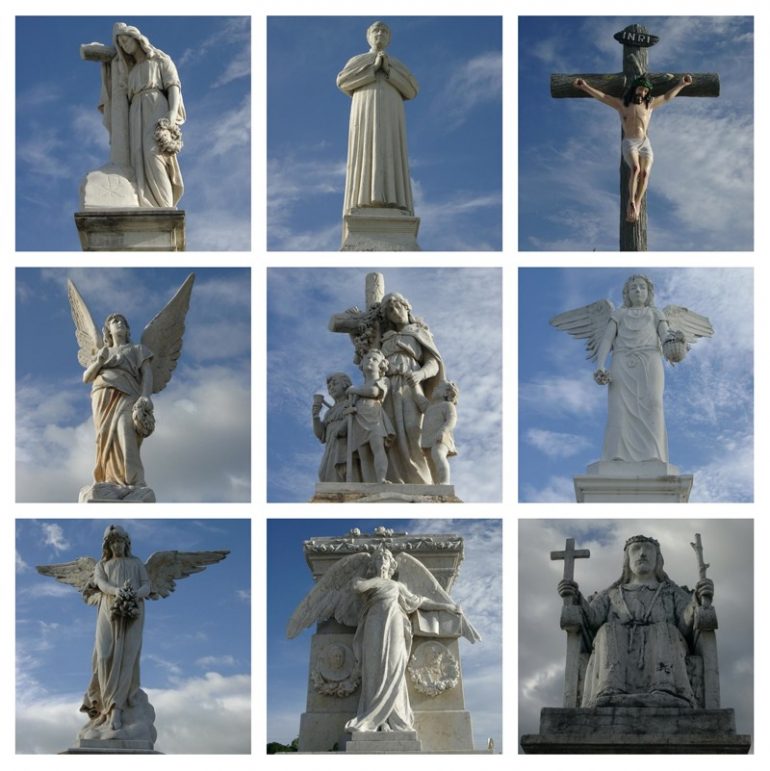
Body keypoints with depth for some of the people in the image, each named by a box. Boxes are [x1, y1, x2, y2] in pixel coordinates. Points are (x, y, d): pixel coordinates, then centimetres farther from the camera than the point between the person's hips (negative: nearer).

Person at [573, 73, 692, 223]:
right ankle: (631, 203, -23)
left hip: (645, 143, 3)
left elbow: (667, 97, 24)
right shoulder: (622, 104, 14)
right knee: (636, 169, -30)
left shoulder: (650, 104, 18)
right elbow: (601, 96, 8)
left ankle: (636, 206, -23)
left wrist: (681, 84, 21)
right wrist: (585, 86, -2)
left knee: (645, 172, -22)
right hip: (629, 144, -3)